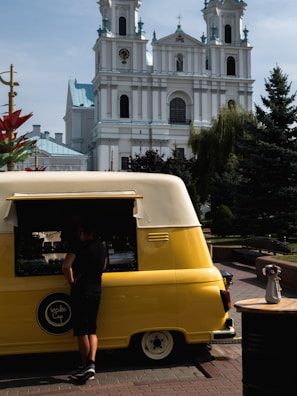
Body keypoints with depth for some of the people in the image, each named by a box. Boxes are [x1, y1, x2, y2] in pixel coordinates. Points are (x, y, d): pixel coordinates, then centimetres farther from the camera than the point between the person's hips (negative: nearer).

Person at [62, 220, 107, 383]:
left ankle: (85, 367, 7)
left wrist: (72, 281, -11)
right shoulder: (102, 247, 10)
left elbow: (66, 265, -26)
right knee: (92, 331, 13)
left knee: (82, 332, 2)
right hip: (96, 291, 6)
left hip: (81, 290, -6)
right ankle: (91, 364, 1)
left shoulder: (80, 247, -11)